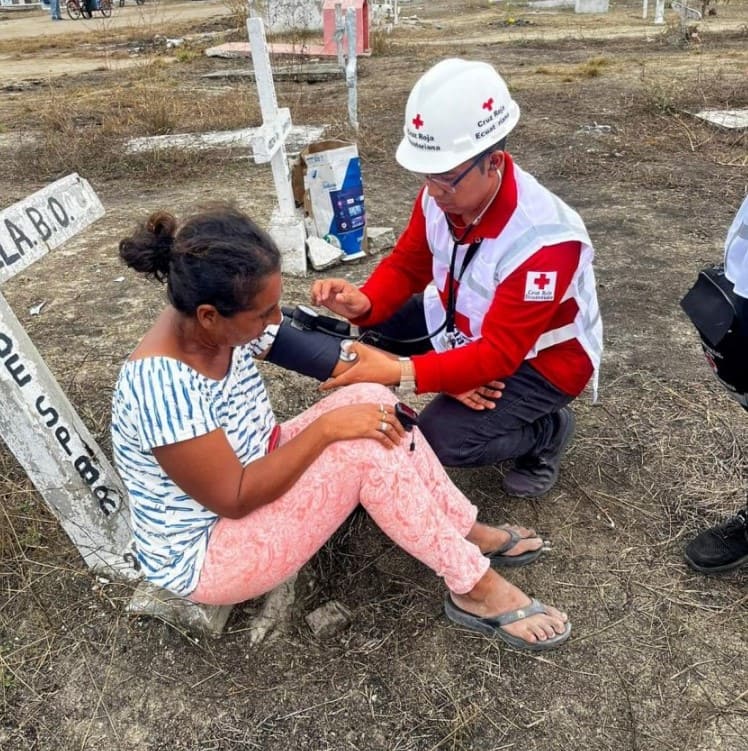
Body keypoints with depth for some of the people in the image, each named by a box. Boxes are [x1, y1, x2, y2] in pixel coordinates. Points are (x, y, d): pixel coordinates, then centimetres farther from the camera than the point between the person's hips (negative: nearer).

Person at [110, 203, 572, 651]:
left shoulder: (223, 325, -10)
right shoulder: (164, 385, -34)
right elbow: (235, 499, -28)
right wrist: (327, 427, -27)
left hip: (253, 473, 8)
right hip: (204, 556, -8)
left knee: (371, 400, -11)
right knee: (363, 449, -26)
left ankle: (471, 534, 2)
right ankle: (476, 590, -9)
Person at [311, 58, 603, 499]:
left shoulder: (544, 240, -35)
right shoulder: (444, 194, -16)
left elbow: (498, 356, -33)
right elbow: (407, 265, -3)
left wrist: (400, 373, -44)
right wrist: (363, 304, -25)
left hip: (540, 359, -7)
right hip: (466, 324, 7)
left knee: (442, 441, -23)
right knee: (369, 324, -4)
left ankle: (547, 431, 6)